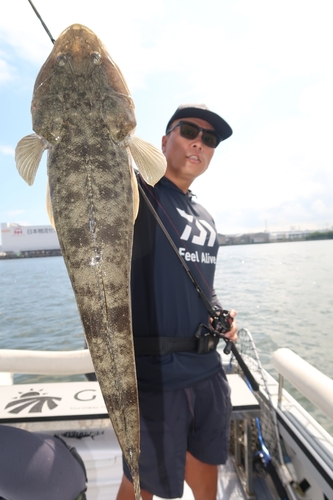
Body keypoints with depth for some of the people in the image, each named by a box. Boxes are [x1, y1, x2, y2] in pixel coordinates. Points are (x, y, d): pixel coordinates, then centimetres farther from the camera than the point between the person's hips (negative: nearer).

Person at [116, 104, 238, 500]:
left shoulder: (204, 217, 12)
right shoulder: (135, 192, -10)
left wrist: (220, 315, 2)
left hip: (206, 366, 7)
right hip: (152, 372, -6)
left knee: (206, 457, 27)